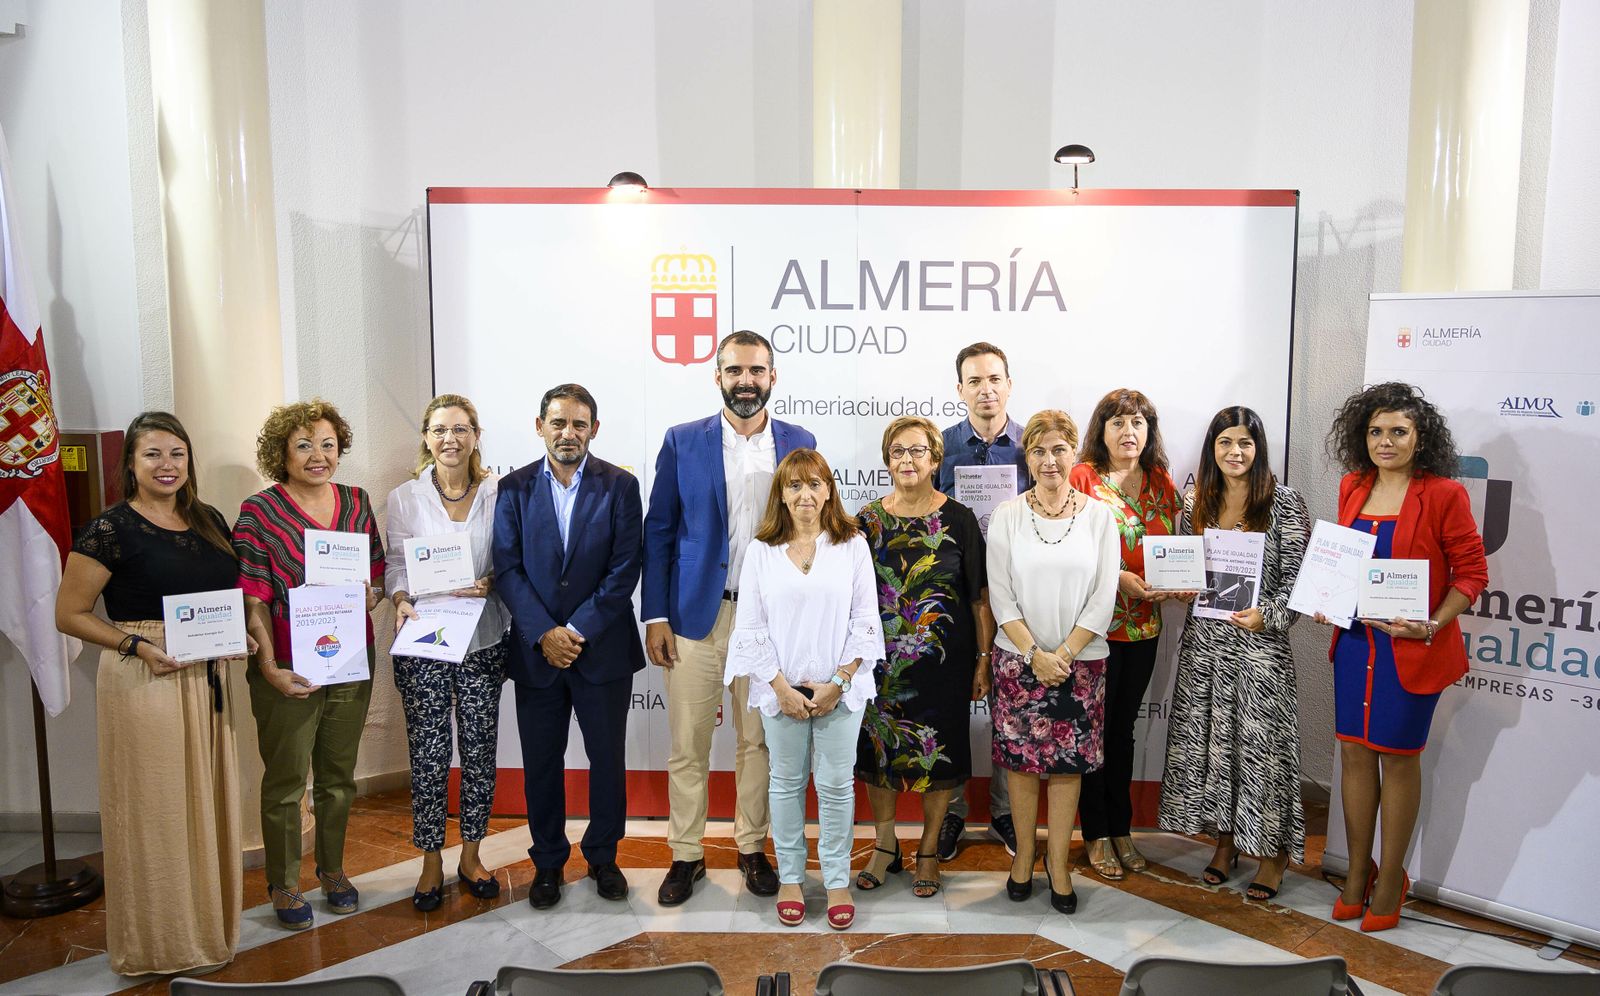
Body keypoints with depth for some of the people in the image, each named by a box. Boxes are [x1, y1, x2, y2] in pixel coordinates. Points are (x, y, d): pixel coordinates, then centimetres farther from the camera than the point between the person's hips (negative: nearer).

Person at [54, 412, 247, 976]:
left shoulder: (210, 521, 9)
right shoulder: (111, 529, -8)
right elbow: (69, 614, -6)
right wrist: (139, 645, -18)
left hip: (207, 680, 6)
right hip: (144, 680, -6)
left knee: (208, 801, 14)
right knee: (155, 807, 3)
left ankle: (208, 926, 30)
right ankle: (158, 944, 20)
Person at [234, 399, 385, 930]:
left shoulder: (357, 503, 6)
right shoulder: (258, 512, -7)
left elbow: (380, 574, 12)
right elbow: (253, 599, -10)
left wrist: (371, 595, -11)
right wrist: (270, 667, -17)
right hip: (288, 670, -4)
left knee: (338, 775, 16)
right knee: (286, 781, 7)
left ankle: (333, 870, 34)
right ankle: (284, 884, 25)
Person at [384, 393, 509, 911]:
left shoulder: (499, 493, 0)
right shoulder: (404, 498, 1)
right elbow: (396, 564, 3)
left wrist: (489, 583, -15)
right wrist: (401, 601, -15)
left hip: (483, 641, 1)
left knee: (480, 750, 8)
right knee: (428, 755, 4)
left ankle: (471, 856, 25)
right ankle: (431, 863, 20)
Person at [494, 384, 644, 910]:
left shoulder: (620, 486, -2)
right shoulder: (515, 488, 2)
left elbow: (624, 569, -7)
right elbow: (508, 568, -3)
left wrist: (578, 630, -13)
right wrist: (545, 633, -13)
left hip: (603, 649, -1)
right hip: (535, 650, 1)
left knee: (608, 758, 9)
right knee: (541, 761, 10)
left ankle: (603, 856, 28)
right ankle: (548, 861, 28)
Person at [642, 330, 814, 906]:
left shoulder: (799, 444, 4)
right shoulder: (682, 442, 1)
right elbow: (658, 533, 2)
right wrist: (654, 616, -4)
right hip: (696, 615, -1)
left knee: (758, 741, 11)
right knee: (687, 745, 5)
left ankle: (752, 847, 28)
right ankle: (687, 855, 21)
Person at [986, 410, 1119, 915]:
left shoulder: (1098, 515, 0)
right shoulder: (1007, 515, -1)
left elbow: (1103, 598, -3)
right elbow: (1000, 596, -3)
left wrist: (1063, 654, -10)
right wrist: (1034, 654, -12)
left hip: (1080, 660, 0)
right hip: (1018, 659, 0)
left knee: (1068, 763, 6)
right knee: (1021, 759, 7)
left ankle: (1057, 859, 21)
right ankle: (1024, 851, 25)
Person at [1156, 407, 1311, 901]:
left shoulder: (1285, 502, -4)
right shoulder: (1195, 502, 8)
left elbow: (1298, 576, -7)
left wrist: (1268, 615, -20)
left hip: (1259, 640, -4)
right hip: (1203, 639, 4)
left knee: (1261, 740, 0)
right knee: (1208, 737, 10)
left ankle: (1273, 851, 16)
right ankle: (1225, 837, 27)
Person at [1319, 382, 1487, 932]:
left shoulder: (1443, 494, -10)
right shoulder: (1353, 488, 7)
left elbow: (1472, 571, -8)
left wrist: (1433, 625, -19)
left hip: (1411, 649, -5)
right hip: (1354, 639, 5)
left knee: (1398, 756, 6)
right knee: (1354, 751, 11)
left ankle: (1390, 882, 22)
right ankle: (1357, 875, 26)